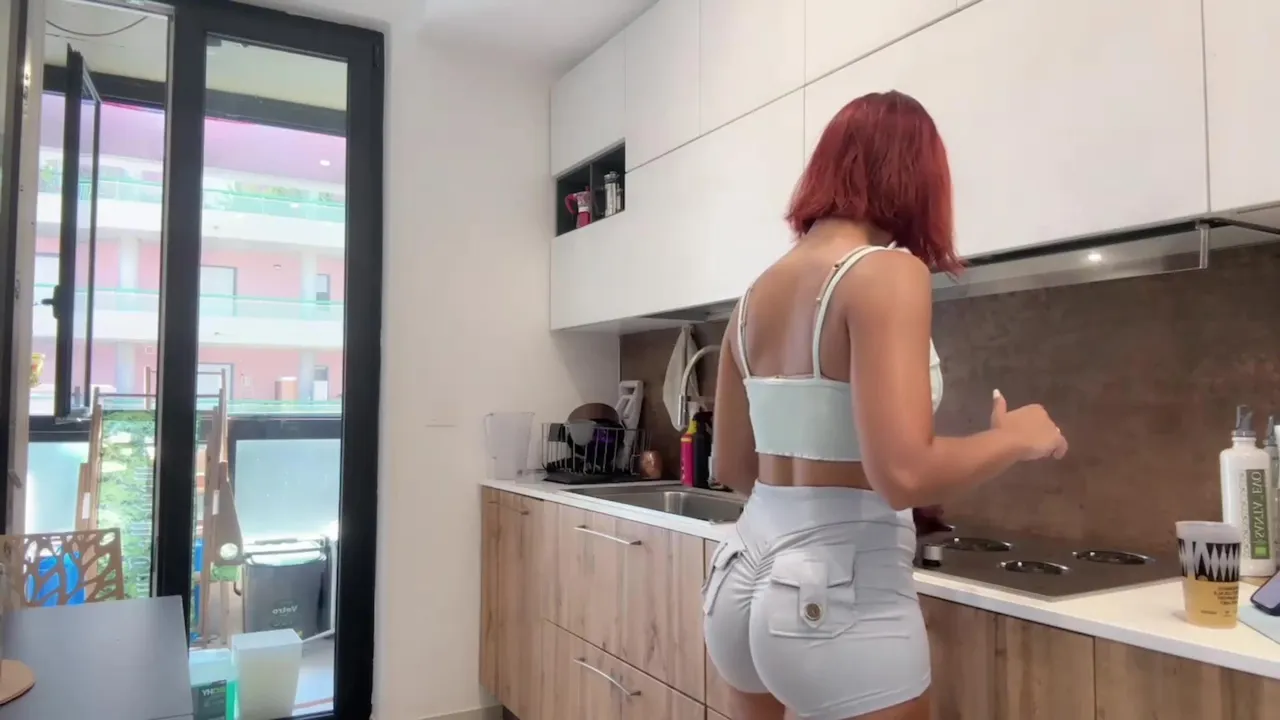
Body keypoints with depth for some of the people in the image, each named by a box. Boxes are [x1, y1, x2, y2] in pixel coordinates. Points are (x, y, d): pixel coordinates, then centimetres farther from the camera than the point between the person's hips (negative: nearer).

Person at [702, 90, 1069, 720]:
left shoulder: (759, 294, 6)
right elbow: (903, 474, -24)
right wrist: (1015, 436, -6)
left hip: (743, 577, 7)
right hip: (838, 596, -7)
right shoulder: (886, 273, -14)